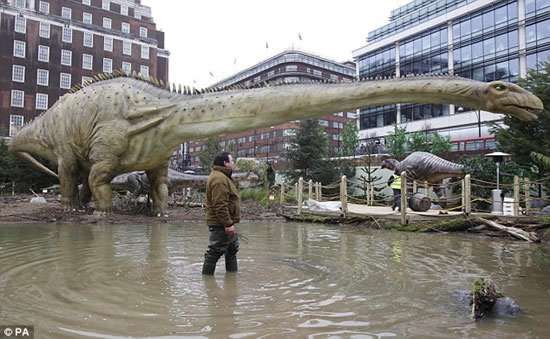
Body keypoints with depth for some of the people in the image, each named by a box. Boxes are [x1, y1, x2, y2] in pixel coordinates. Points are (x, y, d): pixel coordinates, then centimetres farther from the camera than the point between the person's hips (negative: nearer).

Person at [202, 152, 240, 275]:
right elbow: (220, 205, -26)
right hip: (221, 225, -12)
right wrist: (228, 224, -26)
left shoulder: (223, 177, 17)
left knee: (232, 249, 20)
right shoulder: (219, 178, -19)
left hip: (226, 223, 12)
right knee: (215, 251, -3)